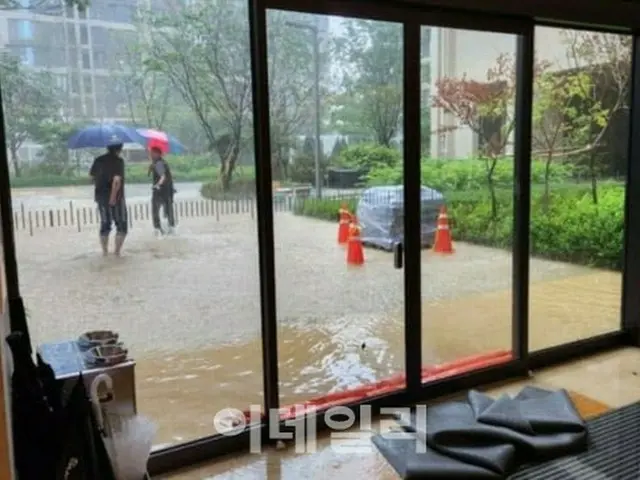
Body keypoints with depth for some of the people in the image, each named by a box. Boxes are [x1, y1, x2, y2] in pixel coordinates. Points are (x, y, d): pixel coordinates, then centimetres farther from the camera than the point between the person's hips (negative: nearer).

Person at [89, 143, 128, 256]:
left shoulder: (98, 160, 8)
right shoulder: (119, 161, -12)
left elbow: (92, 176, 13)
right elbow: (117, 179, -23)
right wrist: (113, 197, -22)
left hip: (100, 196, 6)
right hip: (116, 197, -6)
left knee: (105, 224, 14)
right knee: (122, 225, 5)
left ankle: (105, 251, 15)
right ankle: (117, 250, -2)